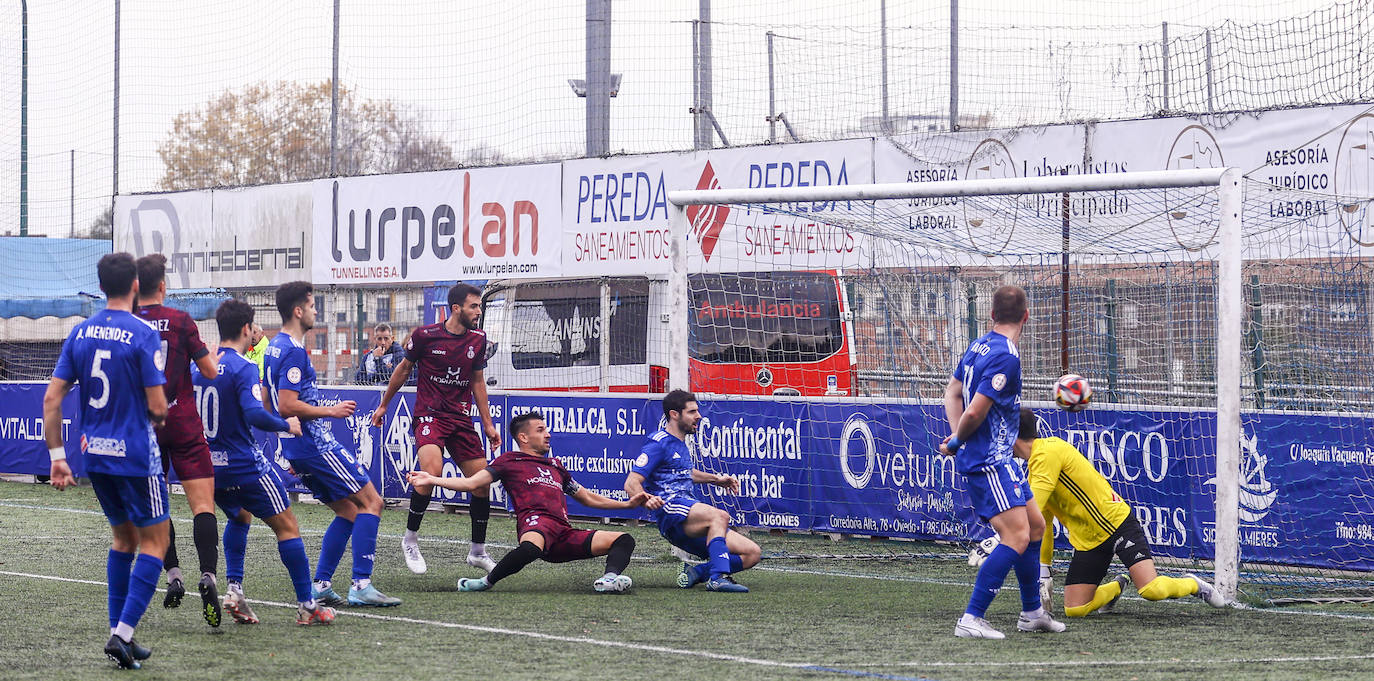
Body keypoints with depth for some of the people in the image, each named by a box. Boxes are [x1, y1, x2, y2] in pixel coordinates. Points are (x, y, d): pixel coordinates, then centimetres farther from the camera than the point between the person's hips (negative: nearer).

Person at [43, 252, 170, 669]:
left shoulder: (80, 333, 4)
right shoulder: (142, 335, -13)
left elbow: (51, 400, 3)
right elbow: (157, 406, -14)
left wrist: (57, 456, 8)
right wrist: (160, 416, 10)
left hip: (95, 454, 6)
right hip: (136, 454, -6)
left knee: (123, 540, 20)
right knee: (154, 541, 4)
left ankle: (119, 634, 18)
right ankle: (122, 634, -8)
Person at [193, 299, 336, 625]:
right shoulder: (243, 368, -17)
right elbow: (255, 415, -29)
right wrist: (287, 425, -11)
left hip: (211, 464, 7)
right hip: (245, 464, -7)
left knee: (240, 516, 31)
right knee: (287, 526, 4)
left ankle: (234, 588, 15)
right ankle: (306, 605, 4)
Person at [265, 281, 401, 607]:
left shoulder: (276, 346, 16)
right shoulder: (294, 351, -16)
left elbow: (273, 402, 24)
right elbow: (287, 406, -24)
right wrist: (331, 411, -14)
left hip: (298, 448, 10)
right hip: (316, 444, -10)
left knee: (348, 510, 14)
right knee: (370, 502, -7)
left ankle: (320, 584, 9)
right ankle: (361, 585, -13)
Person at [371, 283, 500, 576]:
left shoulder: (478, 340, 4)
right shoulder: (425, 335, -8)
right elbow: (404, 368, 7)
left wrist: (488, 425, 14)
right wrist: (383, 406, 17)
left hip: (461, 418, 5)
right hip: (429, 414, -5)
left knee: (482, 480, 1)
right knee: (432, 470, -29)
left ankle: (478, 551, 18)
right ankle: (410, 539, -10)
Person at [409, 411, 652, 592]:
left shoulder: (554, 465, 37)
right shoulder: (510, 461, 19)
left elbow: (588, 498, 46)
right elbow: (471, 483, 9)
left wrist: (628, 504, 39)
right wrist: (432, 480, -5)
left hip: (564, 535, 7)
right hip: (536, 520, -7)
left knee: (624, 540, -8)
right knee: (530, 548, -44)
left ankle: (609, 579, -36)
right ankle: (486, 582, -27)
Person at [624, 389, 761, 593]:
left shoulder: (680, 444, 24)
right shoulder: (659, 443, -3)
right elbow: (631, 483, -11)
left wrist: (715, 479, 37)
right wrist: (646, 500, -32)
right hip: (670, 509, -9)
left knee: (752, 553, -5)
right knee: (720, 516, -37)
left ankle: (695, 572, -12)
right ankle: (718, 577, -48)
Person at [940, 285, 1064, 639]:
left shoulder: (978, 346, 11)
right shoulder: (1006, 356, -19)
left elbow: (952, 392, 20)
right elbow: (975, 412, -21)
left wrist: (956, 439, 10)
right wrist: (957, 443, -3)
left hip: (999, 459, 10)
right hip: (988, 460, -10)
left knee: (1035, 524, 17)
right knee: (1017, 536, -16)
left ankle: (1032, 612, 26)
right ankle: (971, 620, -18)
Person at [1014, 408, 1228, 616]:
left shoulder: (1047, 452, -16)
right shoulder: (1033, 467, 15)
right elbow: (1044, 521, 21)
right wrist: (1043, 570, 18)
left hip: (1115, 521, -9)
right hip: (1087, 541, 9)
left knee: (1152, 591, -22)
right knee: (1074, 610, -5)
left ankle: (1193, 584, 10)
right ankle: (1116, 587, 25)